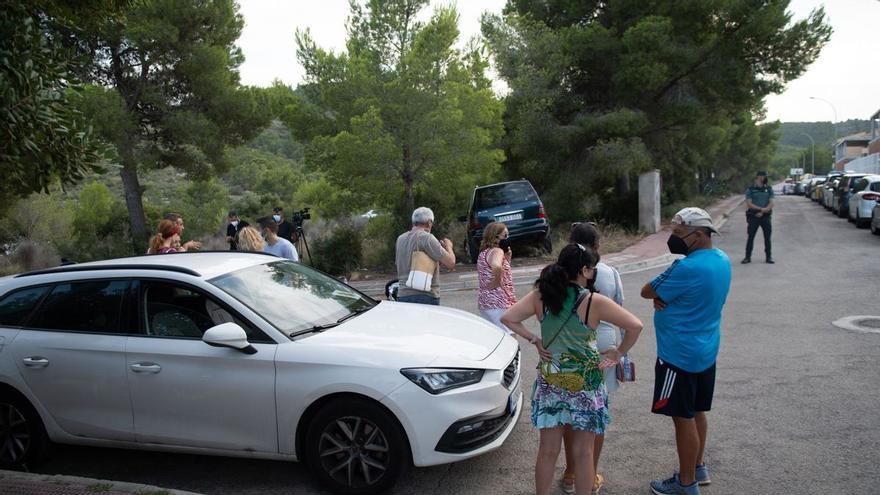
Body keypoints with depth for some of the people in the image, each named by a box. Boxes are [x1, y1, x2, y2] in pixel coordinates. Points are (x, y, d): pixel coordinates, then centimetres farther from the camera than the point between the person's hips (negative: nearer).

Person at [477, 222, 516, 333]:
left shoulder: (483, 253, 16)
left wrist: (507, 259, 8)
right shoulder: (497, 251, -11)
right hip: (499, 303, -9)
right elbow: (496, 267, -35)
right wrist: (498, 282, -19)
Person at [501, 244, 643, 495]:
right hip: (585, 385, -3)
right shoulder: (594, 302, -15)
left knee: (548, 451, 14)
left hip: (550, 382, 3)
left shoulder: (540, 296, -6)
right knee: (583, 453, 11)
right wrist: (619, 352, 0)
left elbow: (507, 318, -7)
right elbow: (635, 326, -15)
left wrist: (534, 340, 1)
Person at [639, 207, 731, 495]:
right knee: (697, 412, 22)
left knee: (683, 418, 4)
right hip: (706, 352, 9)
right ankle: (698, 468, 37)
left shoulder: (688, 268, -27)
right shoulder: (722, 260, 4)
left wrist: (659, 292, 2)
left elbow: (647, 292, -17)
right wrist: (663, 295, -8)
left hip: (680, 355, -9)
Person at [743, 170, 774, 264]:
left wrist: (762, 212, -15)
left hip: (765, 217, 2)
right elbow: (749, 204, -8)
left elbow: (771, 203, 0)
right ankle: (747, 257, 8)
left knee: (767, 237, 4)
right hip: (753, 217, -2)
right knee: (750, 237, 0)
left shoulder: (769, 189, 8)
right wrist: (761, 208, -17)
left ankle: (768, 257, 14)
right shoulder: (750, 189, 0)